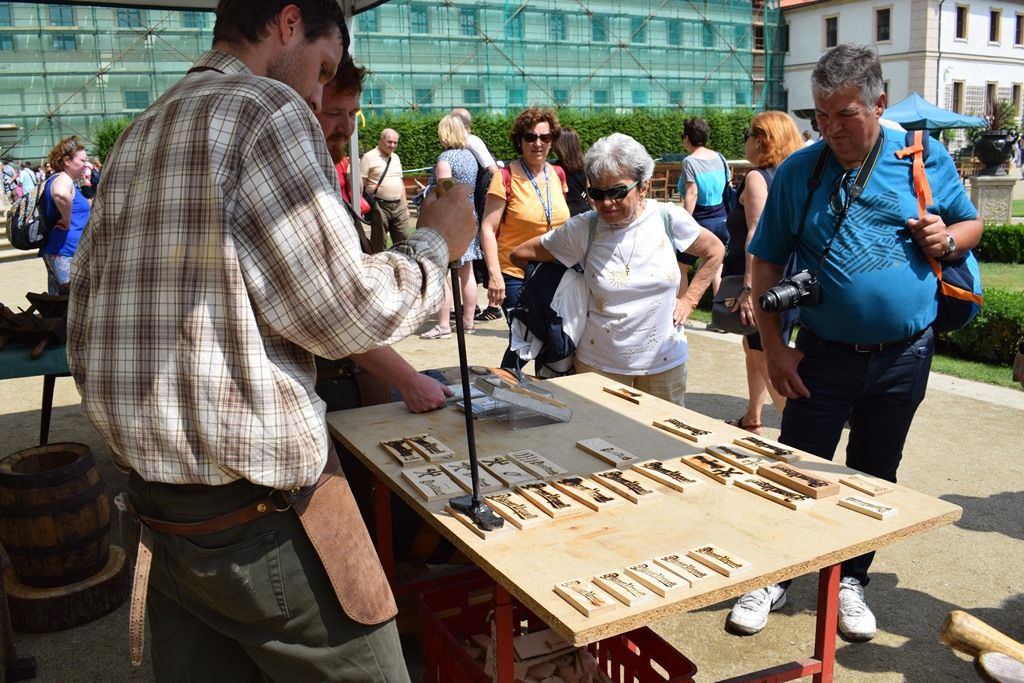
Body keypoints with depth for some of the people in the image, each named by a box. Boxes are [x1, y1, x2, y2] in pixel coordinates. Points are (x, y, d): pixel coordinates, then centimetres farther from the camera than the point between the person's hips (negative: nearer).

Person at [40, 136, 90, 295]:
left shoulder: (55, 180, 20)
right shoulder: (63, 179, -12)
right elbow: (61, 195, -37)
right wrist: (67, 221, -24)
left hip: (53, 250, 11)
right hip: (66, 252, -11)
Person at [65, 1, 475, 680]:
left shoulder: (134, 139, 13)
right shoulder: (267, 110, -12)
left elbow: (83, 335, 14)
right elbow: (344, 311, -16)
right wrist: (435, 244, -1)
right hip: (261, 514, -8)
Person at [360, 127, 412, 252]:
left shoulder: (395, 157, 15)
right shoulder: (369, 157, -5)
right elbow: (360, 183, -8)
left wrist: (405, 205, 17)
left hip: (398, 206, 6)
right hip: (380, 206, -6)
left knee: (403, 241, 6)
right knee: (378, 244, 1)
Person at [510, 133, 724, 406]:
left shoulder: (668, 218, -7)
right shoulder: (583, 229, -10)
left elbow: (714, 251, 9)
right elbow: (520, 254, -2)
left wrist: (688, 300, 2)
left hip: (665, 361, 1)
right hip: (599, 363, -1)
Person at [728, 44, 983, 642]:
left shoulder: (927, 160, 0)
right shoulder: (798, 171, -2)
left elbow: (972, 224, 13)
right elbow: (767, 262, 1)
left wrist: (948, 239, -12)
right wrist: (774, 346, -6)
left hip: (904, 356, 1)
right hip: (824, 355, -1)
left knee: (875, 478, 14)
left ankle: (851, 581, 33)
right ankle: (770, 579, 23)